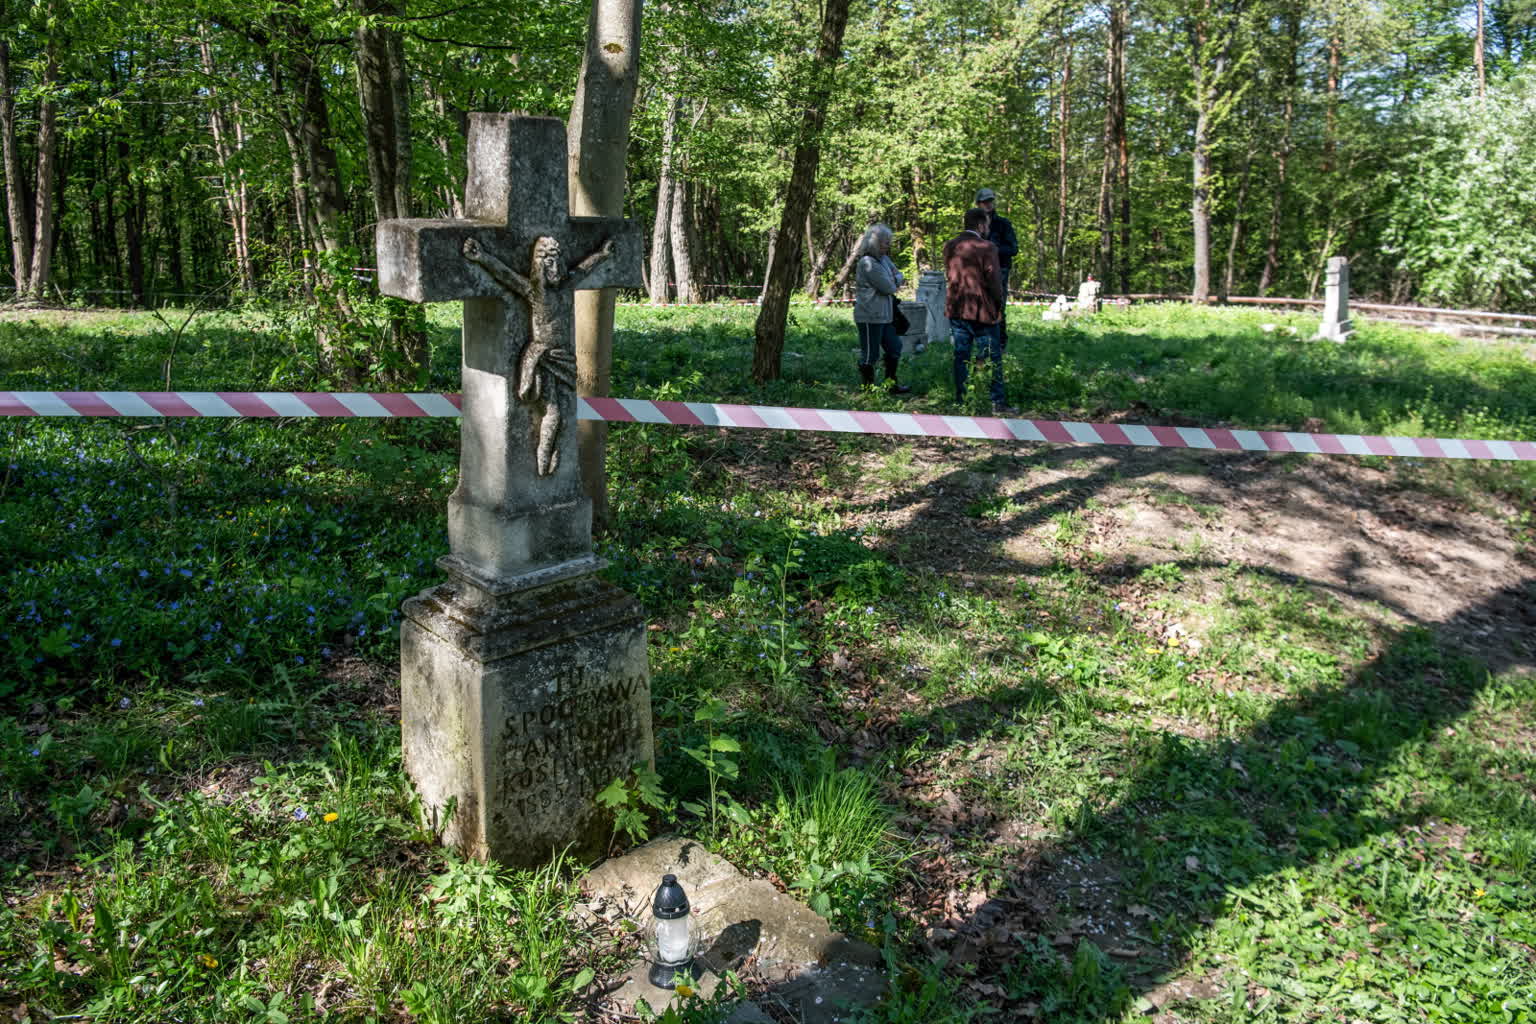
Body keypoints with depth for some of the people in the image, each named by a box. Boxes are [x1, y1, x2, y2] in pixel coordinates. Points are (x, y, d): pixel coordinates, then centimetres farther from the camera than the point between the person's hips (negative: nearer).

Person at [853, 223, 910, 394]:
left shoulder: (883, 258, 12)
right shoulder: (868, 263, -19)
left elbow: (897, 274, 16)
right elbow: (888, 287, -20)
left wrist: (895, 279, -8)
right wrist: (896, 282, 3)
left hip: (884, 315, 10)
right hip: (870, 317, -10)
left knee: (894, 348, 16)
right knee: (870, 354, 0)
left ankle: (891, 384, 26)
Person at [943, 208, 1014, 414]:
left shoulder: (949, 246, 5)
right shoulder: (986, 248, -13)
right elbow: (993, 281, -12)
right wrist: (998, 304, 1)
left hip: (956, 309, 5)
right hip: (981, 311, -5)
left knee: (961, 357, 10)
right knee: (992, 358, 2)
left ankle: (961, 400, 13)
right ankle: (998, 403, 4)